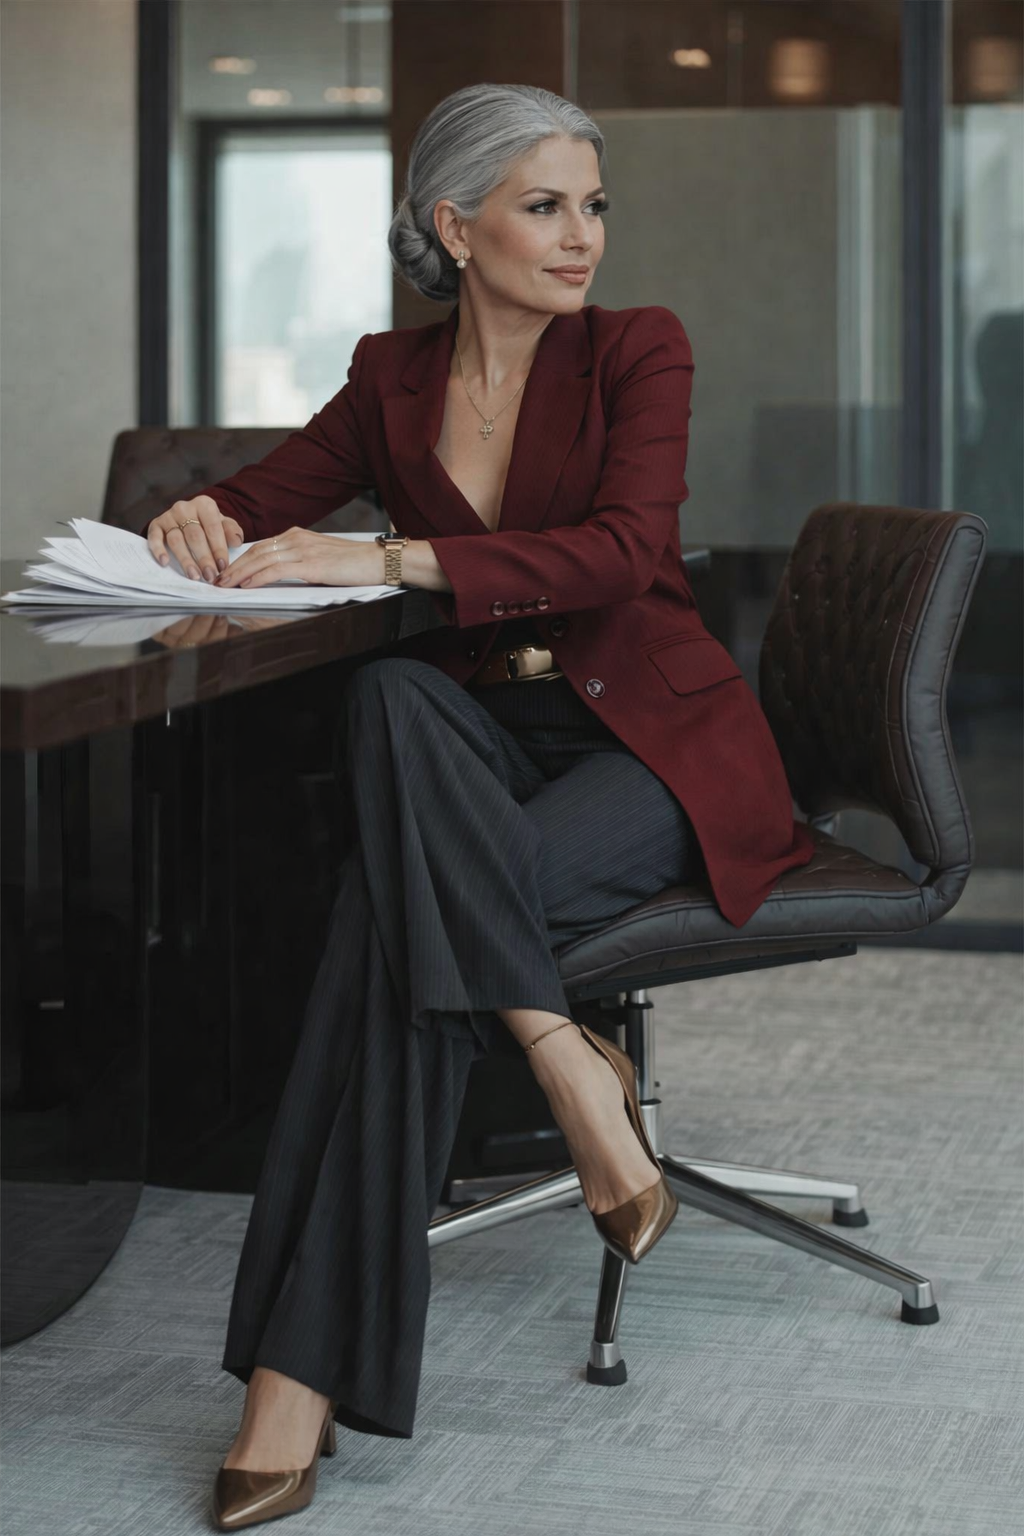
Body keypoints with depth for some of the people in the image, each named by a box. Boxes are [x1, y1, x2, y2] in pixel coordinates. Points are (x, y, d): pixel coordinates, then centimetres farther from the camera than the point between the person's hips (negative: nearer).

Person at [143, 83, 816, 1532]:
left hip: (653, 739, -3)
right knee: (389, 695, -36)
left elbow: (623, 552, -19)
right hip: (484, 737, 4)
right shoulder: (395, 376, 9)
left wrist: (391, 559, -29)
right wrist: (200, 521, -21)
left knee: (406, 920, -31)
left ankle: (309, 1362, -29)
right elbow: (261, 501, 6)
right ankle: (570, 1067, -36)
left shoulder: (639, 352, -3)